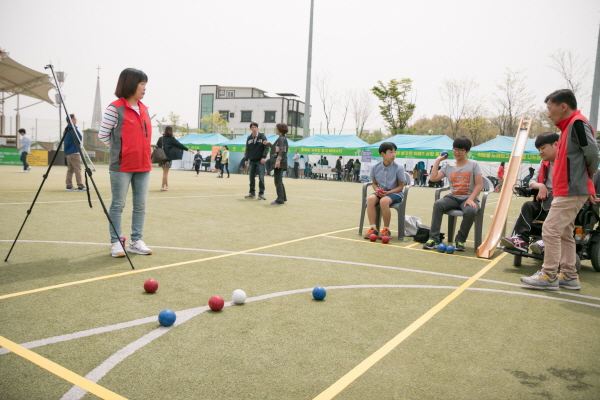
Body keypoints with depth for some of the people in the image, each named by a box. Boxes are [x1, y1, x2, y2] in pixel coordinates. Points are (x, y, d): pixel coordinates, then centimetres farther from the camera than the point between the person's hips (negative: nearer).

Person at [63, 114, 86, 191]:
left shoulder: (66, 129, 16)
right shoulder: (74, 128, -9)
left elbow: (66, 141, 19)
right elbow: (80, 138, -13)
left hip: (67, 152, 9)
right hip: (74, 152, -9)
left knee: (70, 169, 10)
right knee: (77, 169, -9)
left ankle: (69, 185, 8)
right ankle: (80, 186, -11)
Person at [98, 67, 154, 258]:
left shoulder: (144, 109, 12)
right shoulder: (115, 108, -7)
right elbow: (103, 134, -3)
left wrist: (142, 154, 13)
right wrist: (119, 149, 4)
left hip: (143, 166, 6)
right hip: (121, 166, -6)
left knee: (140, 206, 8)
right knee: (118, 205, 3)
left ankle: (136, 241, 17)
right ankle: (116, 242, 12)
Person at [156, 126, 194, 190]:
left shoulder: (160, 138, 6)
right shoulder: (171, 139, -6)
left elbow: (157, 147, 6)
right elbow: (179, 145, -5)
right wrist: (188, 149, 2)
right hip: (168, 158, -5)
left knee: (165, 172, 17)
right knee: (165, 172, 0)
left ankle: (166, 185, 22)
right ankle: (163, 187, 1)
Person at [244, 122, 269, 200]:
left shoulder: (262, 136, -1)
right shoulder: (249, 138, 11)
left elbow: (266, 147, -5)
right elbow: (247, 149, 14)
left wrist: (264, 157, -14)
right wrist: (246, 159, 7)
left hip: (260, 161, -4)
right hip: (252, 161, 4)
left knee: (261, 177, -7)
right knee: (252, 177, 7)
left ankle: (261, 193, -2)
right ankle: (252, 193, 15)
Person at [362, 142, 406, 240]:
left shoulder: (398, 168, -8)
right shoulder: (375, 167, -1)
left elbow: (400, 186, -4)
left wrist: (388, 192, -18)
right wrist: (377, 190, -13)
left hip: (395, 193, -3)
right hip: (380, 192, 3)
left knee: (384, 201, -36)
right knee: (370, 199, -30)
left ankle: (386, 230, -18)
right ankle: (373, 228, -25)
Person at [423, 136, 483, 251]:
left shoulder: (473, 165, 3)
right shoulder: (448, 166, 11)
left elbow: (479, 185, -3)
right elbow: (433, 178, 2)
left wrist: (470, 199, -18)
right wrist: (437, 161, 6)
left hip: (468, 198, -2)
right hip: (453, 197, 3)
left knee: (470, 211, -36)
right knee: (438, 204, -29)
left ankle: (460, 240, -15)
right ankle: (434, 238, -27)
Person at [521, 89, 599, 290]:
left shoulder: (578, 123, -12)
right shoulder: (569, 126, 17)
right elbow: (572, 159, 17)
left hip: (571, 191, -10)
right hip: (568, 190, 10)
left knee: (550, 230, -9)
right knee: (564, 233, 11)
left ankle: (549, 276, -2)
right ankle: (569, 276, 17)